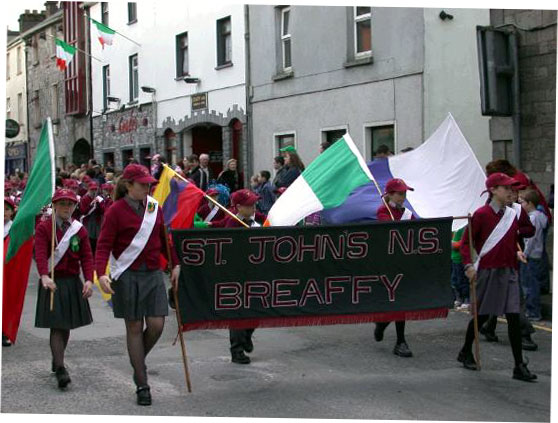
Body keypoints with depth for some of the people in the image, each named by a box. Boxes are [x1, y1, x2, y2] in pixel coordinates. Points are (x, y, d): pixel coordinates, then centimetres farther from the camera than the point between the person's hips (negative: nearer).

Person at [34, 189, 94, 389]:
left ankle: (57, 361, 32)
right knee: (57, 326, -9)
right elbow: (40, 253, -19)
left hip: (73, 283, 4)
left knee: (67, 325, 14)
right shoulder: (43, 228, -4)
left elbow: (86, 256, 0)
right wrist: (44, 276, -36)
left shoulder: (80, 229, 7)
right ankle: (60, 369, -10)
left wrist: (89, 280, -14)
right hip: (52, 283, -4)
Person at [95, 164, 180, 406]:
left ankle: (137, 362, 28)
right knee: (135, 328, 3)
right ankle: (142, 385, 13)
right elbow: (104, 245, -11)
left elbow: (163, 239, 19)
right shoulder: (116, 211, -7)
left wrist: (175, 264, 14)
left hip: (154, 274, 4)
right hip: (127, 277, -4)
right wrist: (101, 273, -25)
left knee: (157, 325, -3)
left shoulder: (155, 207, 9)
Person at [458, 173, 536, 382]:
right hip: (488, 271, -4)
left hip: (509, 271, 4)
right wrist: (469, 265, -18)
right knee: (482, 315, 8)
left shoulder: (513, 214, 8)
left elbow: (530, 231, 22)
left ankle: (519, 366, -2)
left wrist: (516, 232, 5)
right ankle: (466, 352, 31)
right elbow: (466, 241, -7)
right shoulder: (482, 214, -8)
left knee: (514, 317, -3)